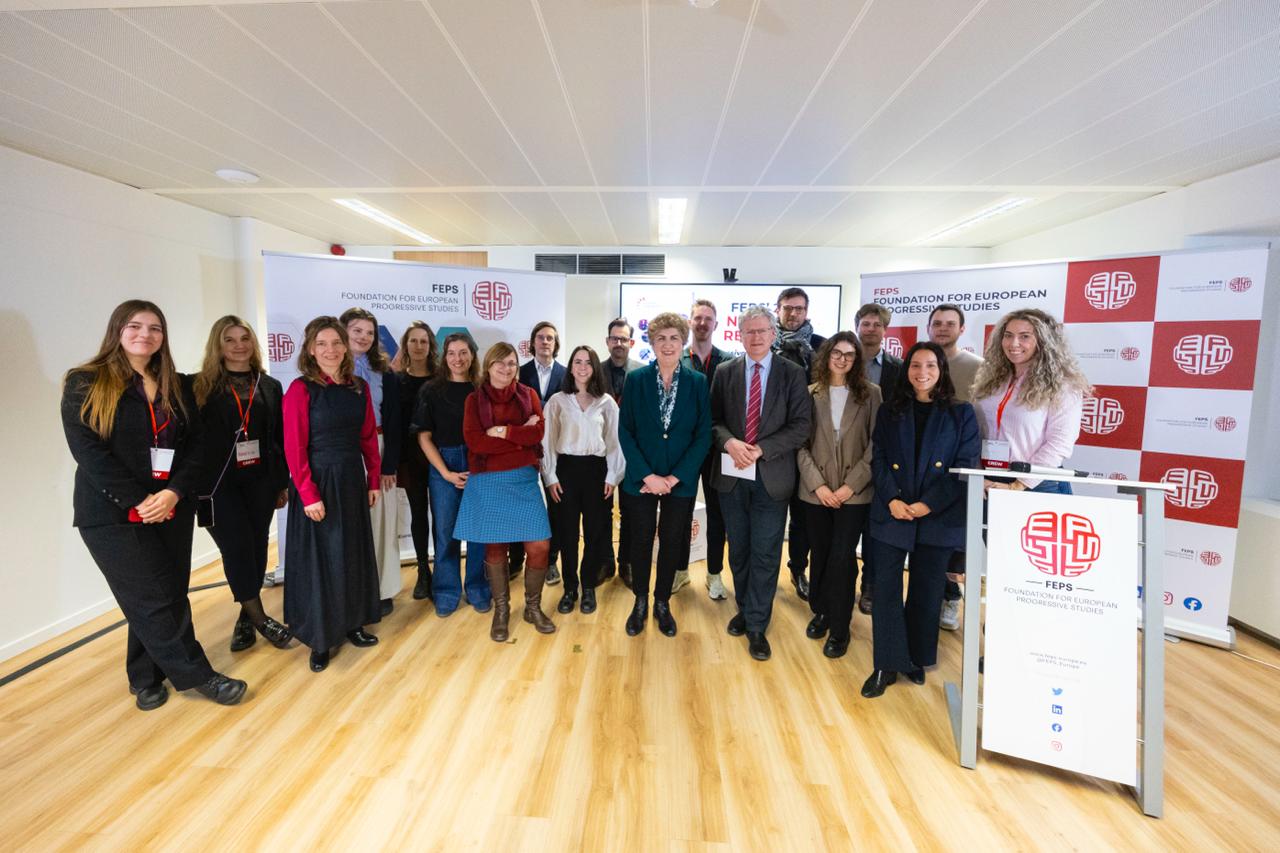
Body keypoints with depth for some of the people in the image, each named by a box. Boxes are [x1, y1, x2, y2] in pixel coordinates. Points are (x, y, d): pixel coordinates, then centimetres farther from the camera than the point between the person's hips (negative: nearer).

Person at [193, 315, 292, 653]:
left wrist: (283, 482, 8)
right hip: (219, 483, -3)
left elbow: (281, 439, 9)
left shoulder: (270, 387, 8)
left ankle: (246, 618, 25)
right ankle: (260, 618, 10)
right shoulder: (202, 386, -1)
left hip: (261, 480, 3)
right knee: (238, 549, -6)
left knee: (256, 548, 9)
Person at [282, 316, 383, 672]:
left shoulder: (360, 387, 4)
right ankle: (319, 639, 23)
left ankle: (352, 624, 32)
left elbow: (369, 438, 7)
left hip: (352, 480, 5)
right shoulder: (301, 389, -10)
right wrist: (309, 495, -17)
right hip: (317, 482, -5)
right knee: (319, 559, 6)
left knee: (354, 554, 14)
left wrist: (374, 480, 5)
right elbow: (294, 448, -13)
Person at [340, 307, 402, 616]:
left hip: (378, 454, 2)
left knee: (380, 520, 4)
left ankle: (381, 590, 15)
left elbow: (393, 423, 4)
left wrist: (389, 464, -3)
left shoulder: (385, 374, 8)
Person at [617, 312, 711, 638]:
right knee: (641, 541, 11)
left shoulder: (697, 382, -3)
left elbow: (703, 435, -5)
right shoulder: (636, 379, -4)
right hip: (641, 479, 0)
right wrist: (648, 475, -13)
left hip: (681, 480, 1)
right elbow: (625, 431, -6)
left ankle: (662, 604, 33)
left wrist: (674, 477, -11)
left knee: (672, 541, 12)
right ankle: (640, 603, 32)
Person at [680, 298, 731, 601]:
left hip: (716, 447, 1)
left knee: (716, 511, 10)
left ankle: (715, 574, 24)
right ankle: (680, 568, 29)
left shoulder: (728, 362, 1)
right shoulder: (676, 360, -1)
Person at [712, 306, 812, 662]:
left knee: (765, 554, 3)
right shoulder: (725, 372, 4)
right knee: (738, 551, 16)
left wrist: (760, 449, -17)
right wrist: (730, 442, -17)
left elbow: (800, 426, -6)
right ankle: (745, 609, 36)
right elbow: (713, 419, 3)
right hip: (732, 474, 3)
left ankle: (757, 626, 19)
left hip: (772, 476, -2)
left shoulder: (793, 374, -2)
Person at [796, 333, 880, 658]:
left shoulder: (871, 394, 1)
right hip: (816, 492, 2)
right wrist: (818, 484, -9)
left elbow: (876, 445, -3)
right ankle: (820, 611, 34)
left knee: (842, 558, -3)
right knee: (820, 555, 13)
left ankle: (839, 628, 15)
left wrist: (851, 485, -11)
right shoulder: (810, 394, 3)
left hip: (854, 493, -1)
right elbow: (801, 444, 0)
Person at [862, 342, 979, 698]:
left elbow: (965, 466, -3)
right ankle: (887, 664, 12)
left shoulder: (961, 413, 4)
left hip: (939, 517, -1)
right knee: (886, 588, 0)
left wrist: (928, 505, -12)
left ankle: (916, 658, 28)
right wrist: (892, 499, -12)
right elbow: (878, 459, 3)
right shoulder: (889, 411, 8)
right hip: (891, 513, 1)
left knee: (926, 591, 10)